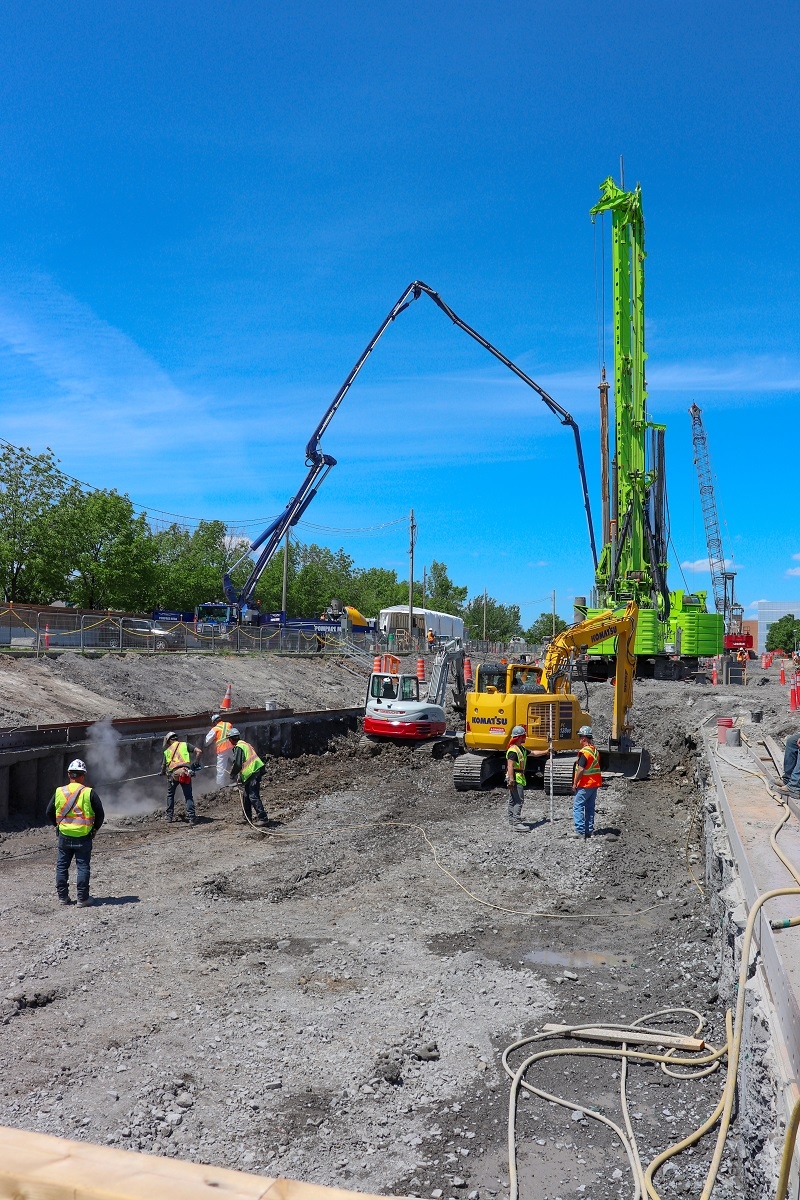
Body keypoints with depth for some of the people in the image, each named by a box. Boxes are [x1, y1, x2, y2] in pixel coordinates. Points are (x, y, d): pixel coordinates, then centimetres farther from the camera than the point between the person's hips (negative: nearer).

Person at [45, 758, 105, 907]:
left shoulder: (59, 792, -2)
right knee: (83, 867, 5)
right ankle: (82, 899, 5)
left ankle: (63, 896, 20)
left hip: (64, 836, 3)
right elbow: (100, 814, -7)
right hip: (83, 837, -2)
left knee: (62, 866, 16)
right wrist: (94, 829, 9)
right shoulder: (89, 793, -10)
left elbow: (49, 813, 6)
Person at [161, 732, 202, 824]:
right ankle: (191, 818, -7)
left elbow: (163, 766, 27)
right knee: (188, 797, 3)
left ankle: (169, 816, 29)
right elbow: (199, 751, 3)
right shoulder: (185, 745, 15)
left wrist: (163, 773, 49)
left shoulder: (167, 751, 21)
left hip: (173, 774, 2)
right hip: (185, 773, -2)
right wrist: (196, 763, 16)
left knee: (170, 795, 25)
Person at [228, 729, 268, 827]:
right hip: (255, 772, 10)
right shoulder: (245, 744, 21)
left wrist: (232, 775, 4)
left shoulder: (238, 747, -9)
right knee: (246, 796, 17)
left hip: (253, 773, -10)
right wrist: (240, 776, 26)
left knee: (253, 796, -11)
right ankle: (248, 818, 25)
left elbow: (237, 764, -13)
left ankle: (262, 818, -15)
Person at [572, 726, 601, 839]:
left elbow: (581, 769, -22)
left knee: (578, 807, -4)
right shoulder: (595, 750, 11)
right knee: (590, 807, 13)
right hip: (595, 783, 9)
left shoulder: (584, 752, -18)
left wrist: (575, 783, -15)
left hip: (584, 785, -9)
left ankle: (580, 831, -8)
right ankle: (589, 830, 16)